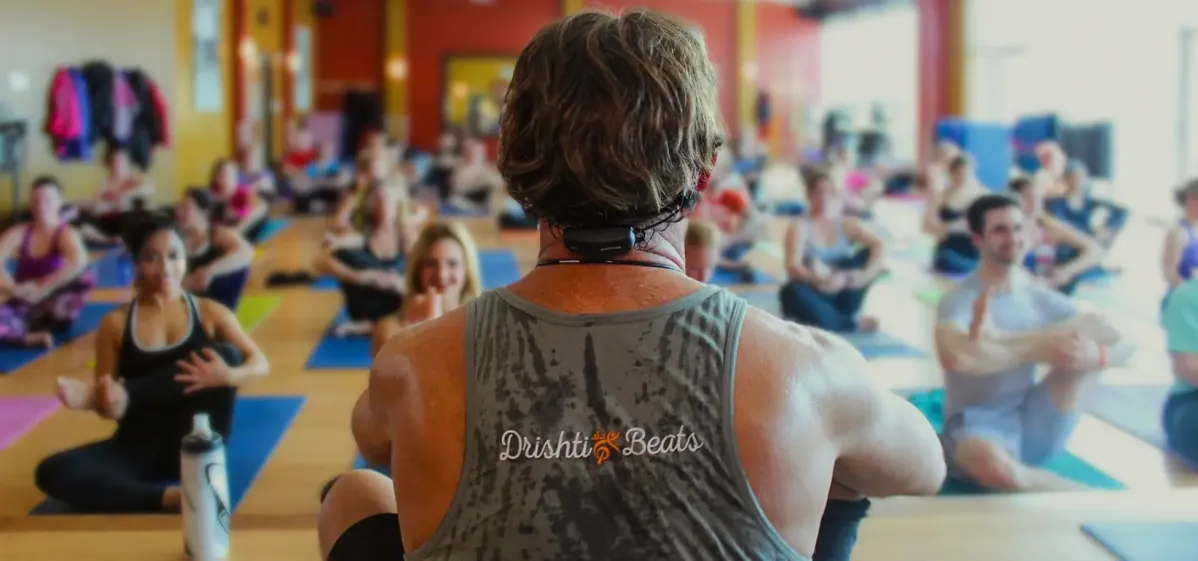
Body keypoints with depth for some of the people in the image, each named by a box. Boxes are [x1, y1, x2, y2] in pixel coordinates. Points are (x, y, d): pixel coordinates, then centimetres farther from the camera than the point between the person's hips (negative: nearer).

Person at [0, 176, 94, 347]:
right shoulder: (19, 232, 2)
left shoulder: (66, 234, -6)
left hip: (51, 305, -1)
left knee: (87, 277, -29)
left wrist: (41, 288, -32)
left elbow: (79, 262, -28)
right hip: (22, 305, 1)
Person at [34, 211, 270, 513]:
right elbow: (105, 407, 6)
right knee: (53, 472, -26)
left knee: (226, 353, -23)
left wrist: (228, 376, -25)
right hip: (142, 445, 1)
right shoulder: (116, 323, 4)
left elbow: (261, 364, -2)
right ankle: (168, 498, -34)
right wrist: (107, 404, -20)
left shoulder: (209, 313, 5)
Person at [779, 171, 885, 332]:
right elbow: (793, 266, -19)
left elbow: (880, 246, -12)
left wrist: (867, 274, -34)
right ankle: (852, 323, -25)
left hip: (842, 296, 2)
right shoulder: (800, 227, -4)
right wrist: (818, 281, -41)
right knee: (791, 292, -35)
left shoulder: (848, 224, 5)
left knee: (870, 253, -13)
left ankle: (842, 313, -23)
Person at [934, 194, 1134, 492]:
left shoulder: (1044, 299, 6)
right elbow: (954, 357, -33)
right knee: (991, 463, -43)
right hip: (977, 426, -4)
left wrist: (1096, 355, -25)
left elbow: (1124, 345, 1)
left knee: (1094, 324, -5)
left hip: (1034, 429, 4)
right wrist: (1041, 350, -27)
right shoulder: (960, 300, -10)